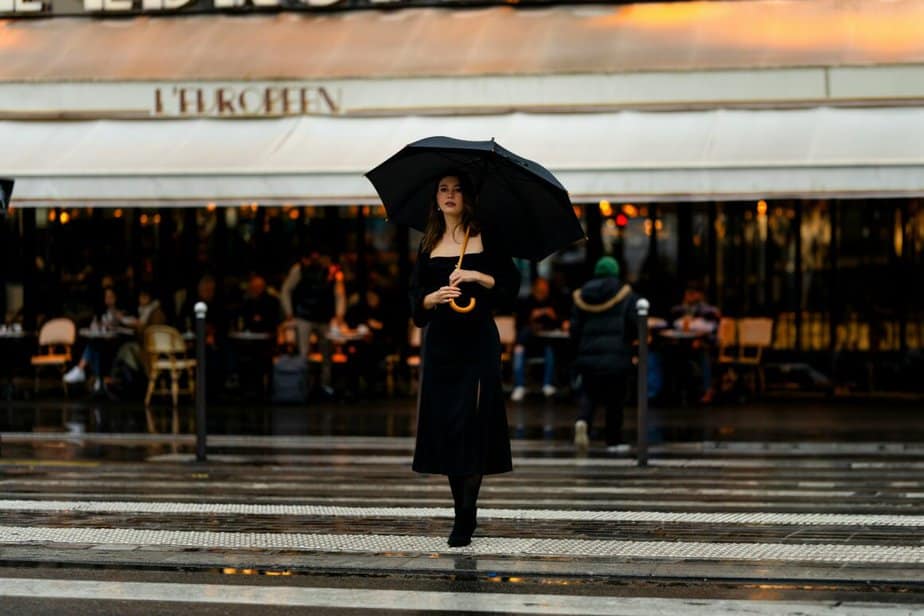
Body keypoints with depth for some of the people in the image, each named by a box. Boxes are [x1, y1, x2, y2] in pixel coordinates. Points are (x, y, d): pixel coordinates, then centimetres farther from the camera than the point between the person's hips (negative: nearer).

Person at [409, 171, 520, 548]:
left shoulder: (485, 239, 2)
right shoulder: (429, 245, 12)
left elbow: (511, 283, -1)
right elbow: (416, 297, 9)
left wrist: (476, 277, -15)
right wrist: (435, 297, -12)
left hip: (478, 342, -4)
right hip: (440, 342, 4)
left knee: (471, 422, -10)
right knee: (444, 424, 1)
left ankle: (466, 517, -8)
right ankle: (462, 512, 11)